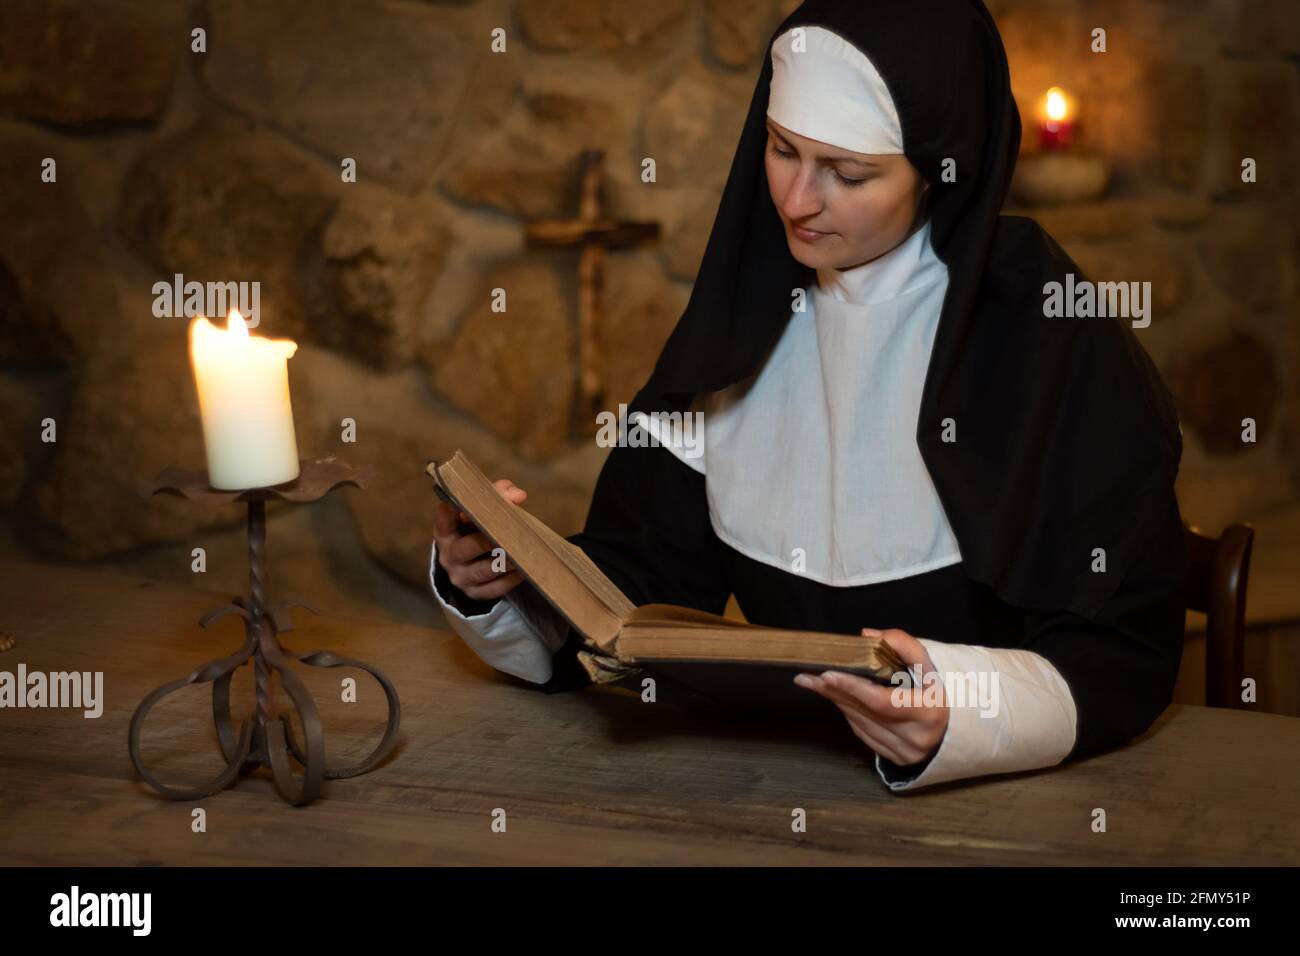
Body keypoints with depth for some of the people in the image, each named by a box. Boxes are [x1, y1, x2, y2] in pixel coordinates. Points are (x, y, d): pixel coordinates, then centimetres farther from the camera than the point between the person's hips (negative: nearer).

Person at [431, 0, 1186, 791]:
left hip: (997, 798, -2)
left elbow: (1127, 656, -11)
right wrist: (508, 579, -12)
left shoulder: (1058, 341, -11)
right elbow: (650, 573, 6)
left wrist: (960, 715, -28)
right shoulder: (745, 320, 5)